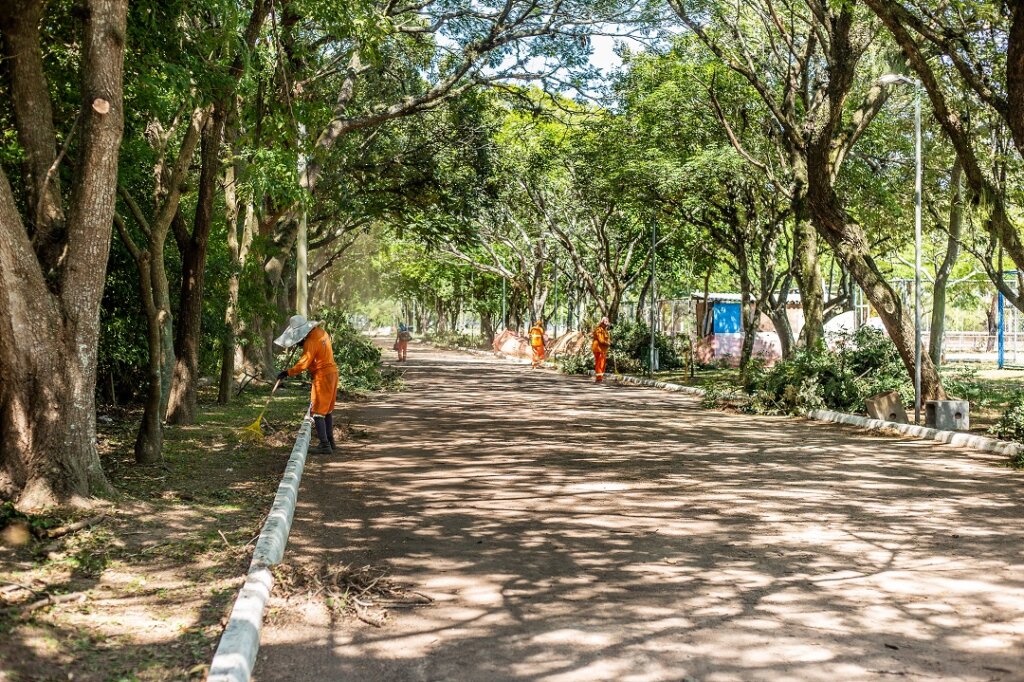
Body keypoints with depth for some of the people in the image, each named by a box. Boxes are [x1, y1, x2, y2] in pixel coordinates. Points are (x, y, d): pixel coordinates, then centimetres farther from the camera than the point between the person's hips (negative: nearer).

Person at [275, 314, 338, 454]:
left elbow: (304, 363, -24)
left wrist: (288, 372, -23)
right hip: (331, 373, 10)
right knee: (328, 410, 18)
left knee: (317, 411, -7)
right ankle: (330, 441, 26)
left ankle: (324, 445, -12)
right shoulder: (320, 332, 6)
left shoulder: (311, 342, -20)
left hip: (322, 377, -10)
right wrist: (303, 344, 10)